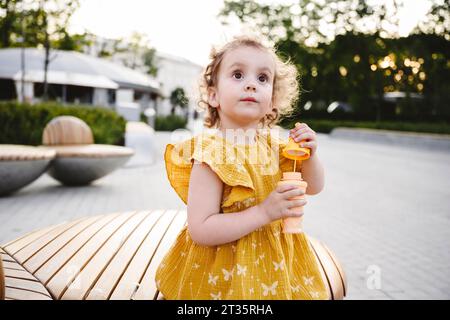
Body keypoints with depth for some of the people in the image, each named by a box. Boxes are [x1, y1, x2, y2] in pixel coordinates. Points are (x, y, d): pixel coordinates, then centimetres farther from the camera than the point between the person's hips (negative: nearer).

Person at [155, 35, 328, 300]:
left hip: (274, 261, 7)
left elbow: (314, 187, 9)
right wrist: (264, 212, -30)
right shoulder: (212, 154, -23)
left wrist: (309, 155, -12)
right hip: (225, 270, -6)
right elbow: (201, 230, -27)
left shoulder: (273, 144, -4)